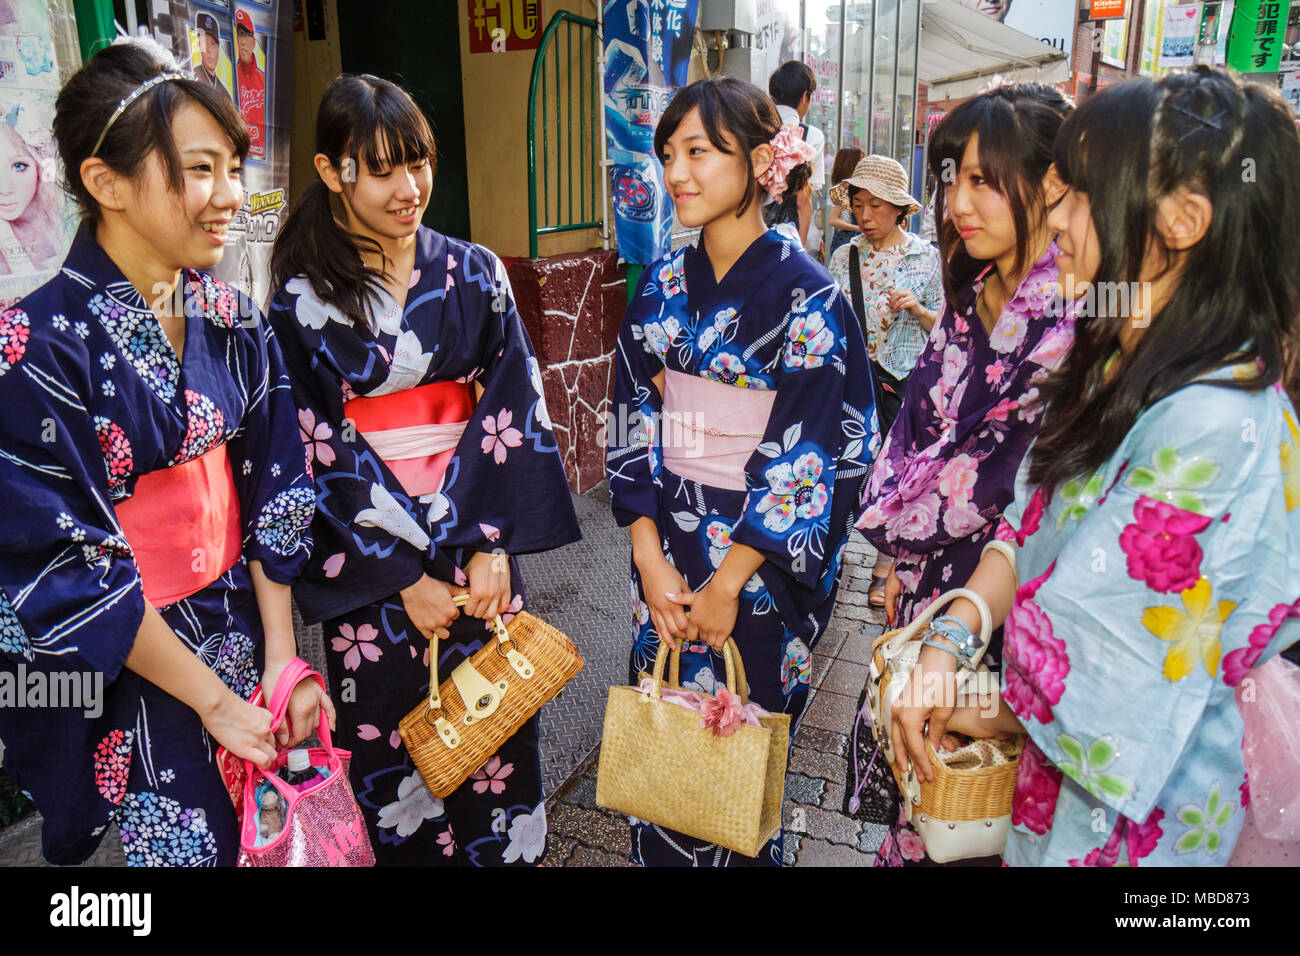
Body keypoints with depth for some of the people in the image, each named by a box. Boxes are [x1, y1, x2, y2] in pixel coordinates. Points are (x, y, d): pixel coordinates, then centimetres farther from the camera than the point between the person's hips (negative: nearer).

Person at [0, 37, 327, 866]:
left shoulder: (234, 323, -2)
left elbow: (273, 495, 0)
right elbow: (69, 567, -17)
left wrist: (280, 656, -5)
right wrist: (213, 700, -14)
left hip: (243, 634, 5)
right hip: (121, 679, -5)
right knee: (190, 843, 10)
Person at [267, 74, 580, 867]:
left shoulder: (475, 274, 3)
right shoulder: (304, 297, -4)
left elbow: (513, 409, 0)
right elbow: (319, 450, -7)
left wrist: (491, 544, -9)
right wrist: (407, 579, -10)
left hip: (478, 539, 2)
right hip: (368, 551, -2)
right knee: (389, 730, 7)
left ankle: (504, 848, 31)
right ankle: (403, 845, 32)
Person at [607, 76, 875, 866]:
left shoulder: (809, 298, -11)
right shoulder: (663, 288, 4)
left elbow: (805, 460, -14)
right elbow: (635, 423, 3)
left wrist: (727, 582, -13)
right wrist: (650, 558, -6)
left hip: (763, 558, -4)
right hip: (667, 546, 4)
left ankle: (740, 854, 37)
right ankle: (661, 852, 39)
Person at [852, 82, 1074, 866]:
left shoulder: (1076, 323, -20)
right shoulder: (971, 297, 5)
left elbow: (1004, 479, -20)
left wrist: (892, 519, -7)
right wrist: (898, 563, 5)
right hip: (931, 583, 6)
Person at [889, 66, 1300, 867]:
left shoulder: (1212, 429, -29)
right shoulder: (1123, 364, 0)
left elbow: (1099, 665, -24)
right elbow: (1030, 524, 0)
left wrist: (985, 716, -7)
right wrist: (949, 641, -15)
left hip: (1125, 810, -7)